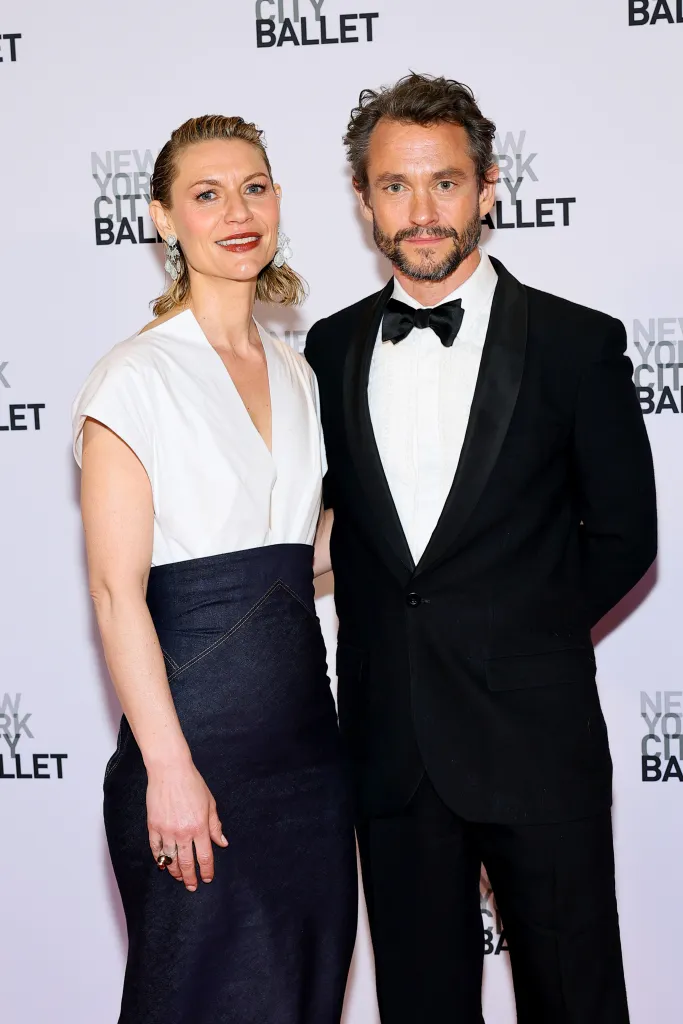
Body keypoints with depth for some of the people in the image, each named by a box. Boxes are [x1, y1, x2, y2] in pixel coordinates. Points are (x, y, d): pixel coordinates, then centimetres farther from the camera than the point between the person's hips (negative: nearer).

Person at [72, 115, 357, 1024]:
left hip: (304, 729, 6)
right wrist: (169, 767, -18)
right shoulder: (136, 378, -9)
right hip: (195, 732, -6)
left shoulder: (295, 372, 12)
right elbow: (117, 589, -14)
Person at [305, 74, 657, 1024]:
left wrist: (523, 638, -1)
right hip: (389, 740, 3)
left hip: (534, 737, -3)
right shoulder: (332, 348, 6)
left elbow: (623, 535, 0)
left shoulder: (577, 344, -4)